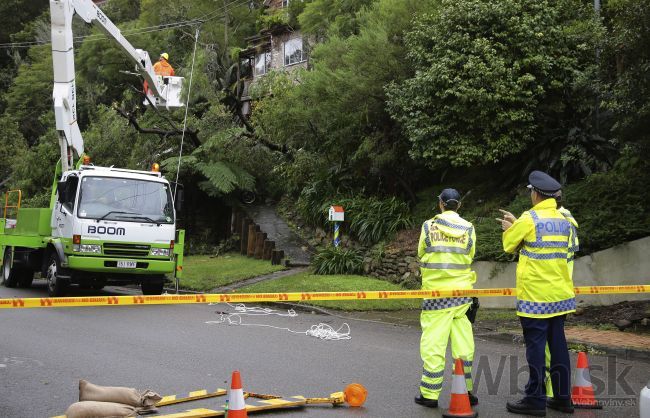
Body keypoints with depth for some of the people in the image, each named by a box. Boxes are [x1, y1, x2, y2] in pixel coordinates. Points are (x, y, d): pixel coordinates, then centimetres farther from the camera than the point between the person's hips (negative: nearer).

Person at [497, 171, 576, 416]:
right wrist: (516, 225, 23)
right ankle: (562, 397, 17)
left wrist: (509, 229, 19)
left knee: (535, 346, -3)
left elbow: (509, 246, 0)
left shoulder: (529, 219, -12)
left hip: (535, 296, -7)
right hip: (560, 294, 7)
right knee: (558, 344, 12)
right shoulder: (564, 221, 8)